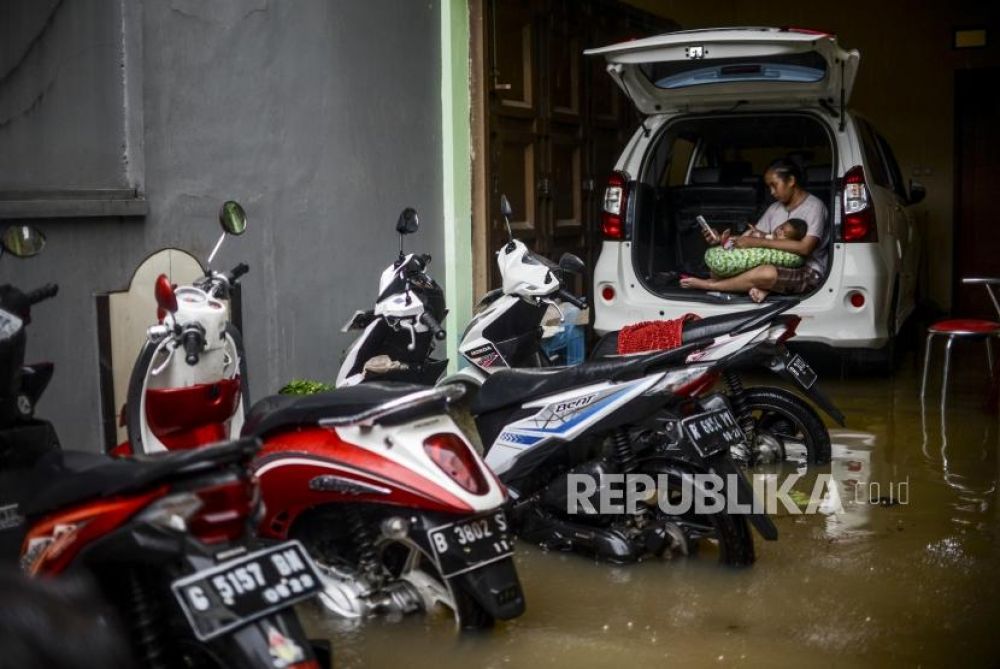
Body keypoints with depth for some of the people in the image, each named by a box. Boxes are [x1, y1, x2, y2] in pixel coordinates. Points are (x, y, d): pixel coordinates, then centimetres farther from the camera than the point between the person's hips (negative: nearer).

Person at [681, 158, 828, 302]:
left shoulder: (813, 206, -10)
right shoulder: (775, 208, 12)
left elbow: (804, 248, -24)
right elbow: (750, 237, 9)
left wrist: (759, 242, -25)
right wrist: (722, 239, -10)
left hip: (808, 273, -8)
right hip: (778, 266, 8)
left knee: (767, 273, -38)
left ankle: (707, 284, -20)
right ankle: (762, 286, -23)